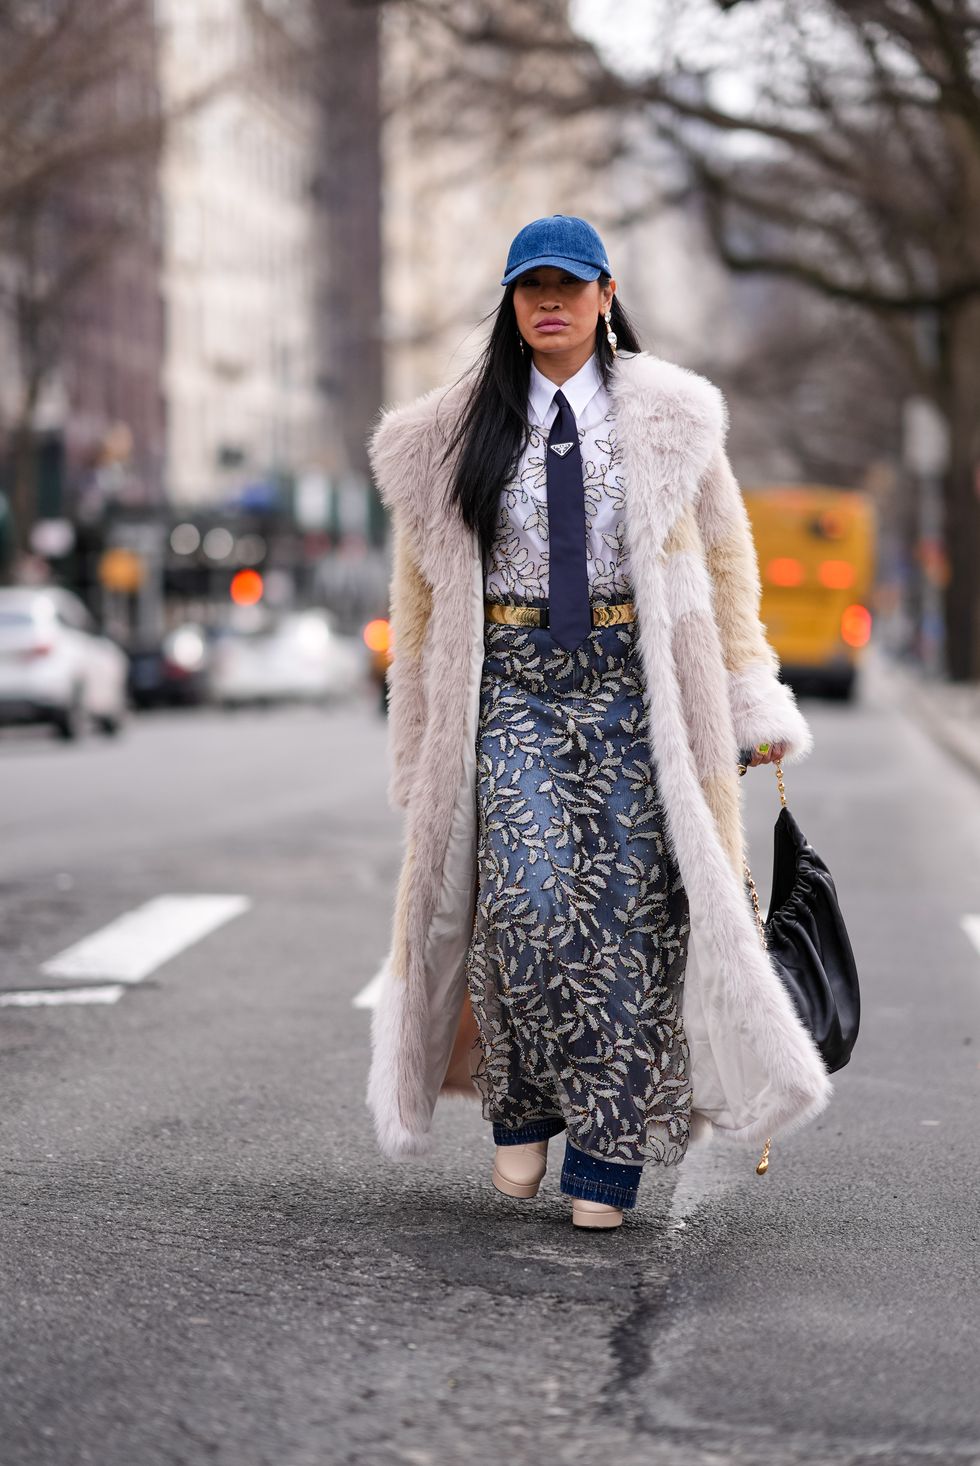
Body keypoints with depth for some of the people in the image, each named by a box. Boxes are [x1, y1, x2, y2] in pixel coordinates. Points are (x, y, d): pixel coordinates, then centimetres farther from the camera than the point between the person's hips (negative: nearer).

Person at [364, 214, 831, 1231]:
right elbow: (421, 598, 13)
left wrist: (753, 700, 2)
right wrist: (424, 751, 11)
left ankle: (606, 1157, 7)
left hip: (634, 689, 0)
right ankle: (522, 1107, 7)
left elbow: (725, 562, 10)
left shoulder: (668, 421, 6)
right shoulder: (454, 436, 8)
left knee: (629, 915, -4)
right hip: (513, 689, 0)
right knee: (531, 906, -16)